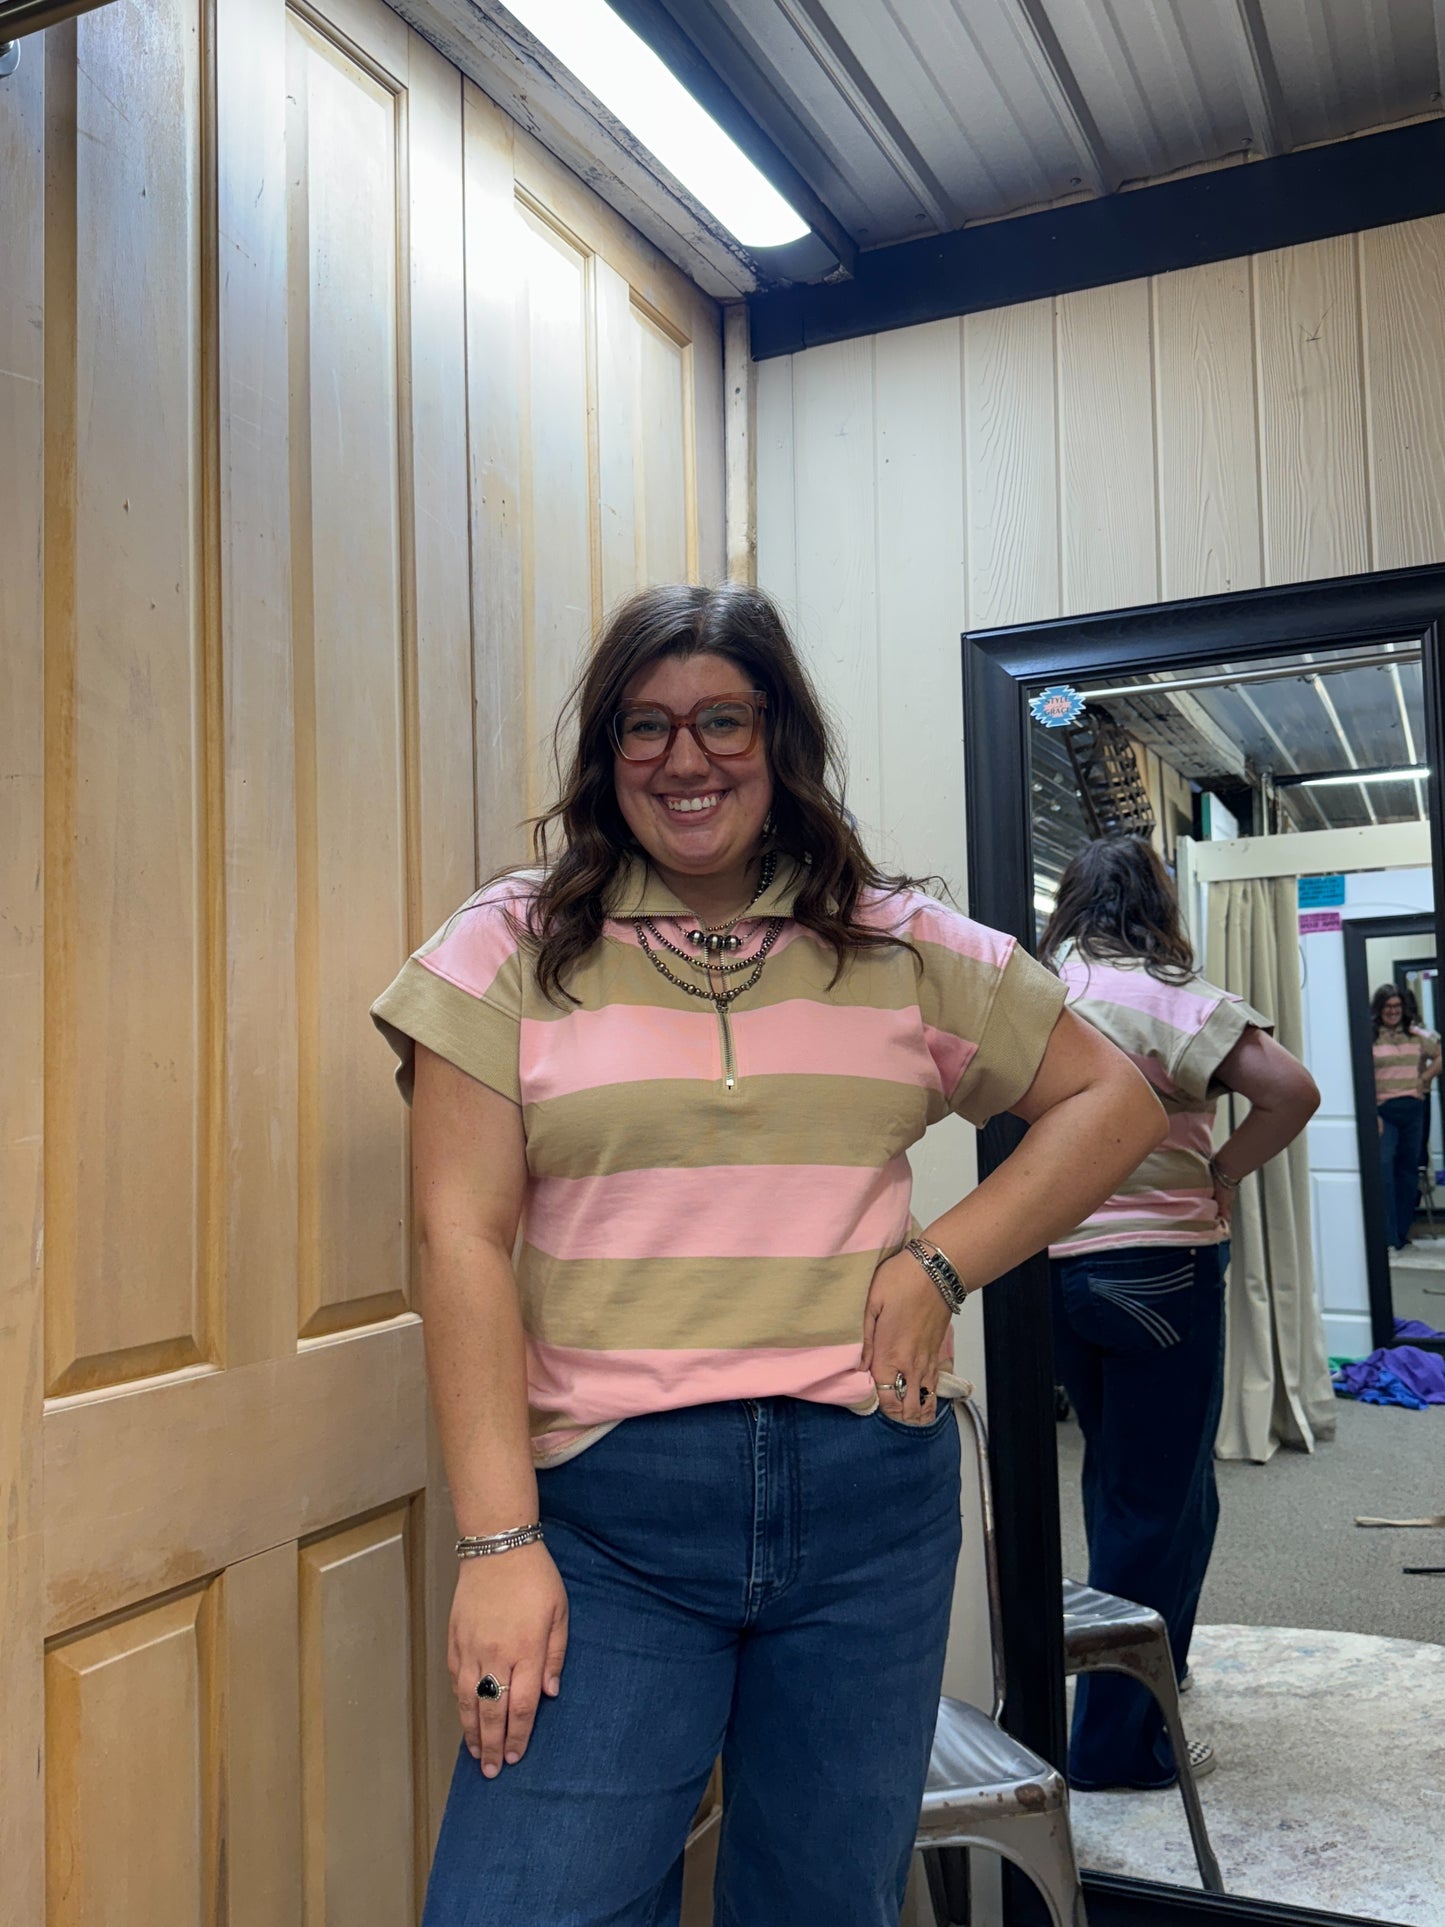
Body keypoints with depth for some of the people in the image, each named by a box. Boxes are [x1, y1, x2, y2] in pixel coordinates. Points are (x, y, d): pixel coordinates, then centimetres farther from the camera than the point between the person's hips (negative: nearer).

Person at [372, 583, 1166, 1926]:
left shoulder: (903, 950, 6)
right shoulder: (511, 948, 0)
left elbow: (1114, 1101, 11)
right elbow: (464, 1240, -5)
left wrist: (939, 1264, -3)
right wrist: (498, 1540, -11)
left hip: (870, 1492, 3)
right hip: (605, 1511, -2)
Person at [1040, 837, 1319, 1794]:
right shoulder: (1171, 996, -11)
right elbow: (1291, 1092, -19)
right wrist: (1218, 1178, -7)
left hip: (1054, 1263, 6)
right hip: (1156, 1265, -6)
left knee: (1116, 1480, 24)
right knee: (1165, 1501, 5)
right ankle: (1118, 1742, 11)